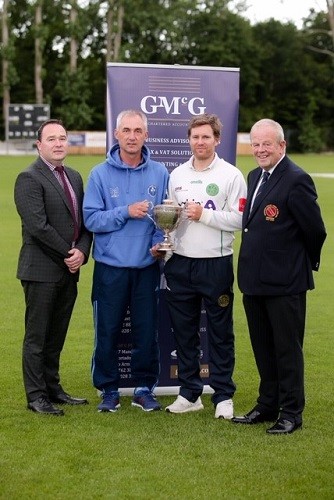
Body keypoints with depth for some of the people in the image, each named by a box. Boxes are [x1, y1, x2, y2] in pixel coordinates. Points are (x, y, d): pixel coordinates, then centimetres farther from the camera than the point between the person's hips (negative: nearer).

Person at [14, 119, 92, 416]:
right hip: (42, 271, -7)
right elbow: (38, 226, -18)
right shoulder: (29, 178, -10)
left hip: (69, 270, 7)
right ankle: (36, 396, 8)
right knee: (37, 336, 1)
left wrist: (82, 251, -5)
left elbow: (85, 221, 13)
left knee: (56, 336, 14)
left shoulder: (74, 177, 15)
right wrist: (68, 254, -12)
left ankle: (53, 388, 23)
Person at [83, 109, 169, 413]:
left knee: (147, 331, 6)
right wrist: (126, 212, -16)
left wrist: (160, 242, -9)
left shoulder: (159, 173, 4)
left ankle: (145, 388, 20)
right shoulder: (101, 174, -1)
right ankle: (109, 390, 18)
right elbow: (91, 218, -6)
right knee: (107, 331, 4)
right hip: (110, 266, -1)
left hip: (147, 266, 1)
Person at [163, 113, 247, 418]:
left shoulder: (231, 175, -3)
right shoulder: (177, 175, 11)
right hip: (180, 264, 5)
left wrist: (205, 215, -17)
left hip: (216, 264, -4)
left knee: (220, 333, 4)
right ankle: (190, 393, 21)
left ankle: (224, 396, 13)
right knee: (184, 332, 10)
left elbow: (238, 220, -10)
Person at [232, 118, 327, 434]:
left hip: (284, 282, -8)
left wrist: (305, 263, 1)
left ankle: (291, 413, 13)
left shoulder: (296, 180, -15)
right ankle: (267, 406, 29)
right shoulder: (255, 176, 12)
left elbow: (315, 230, -13)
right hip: (254, 279, 8)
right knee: (263, 349, 17)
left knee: (287, 349, 3)